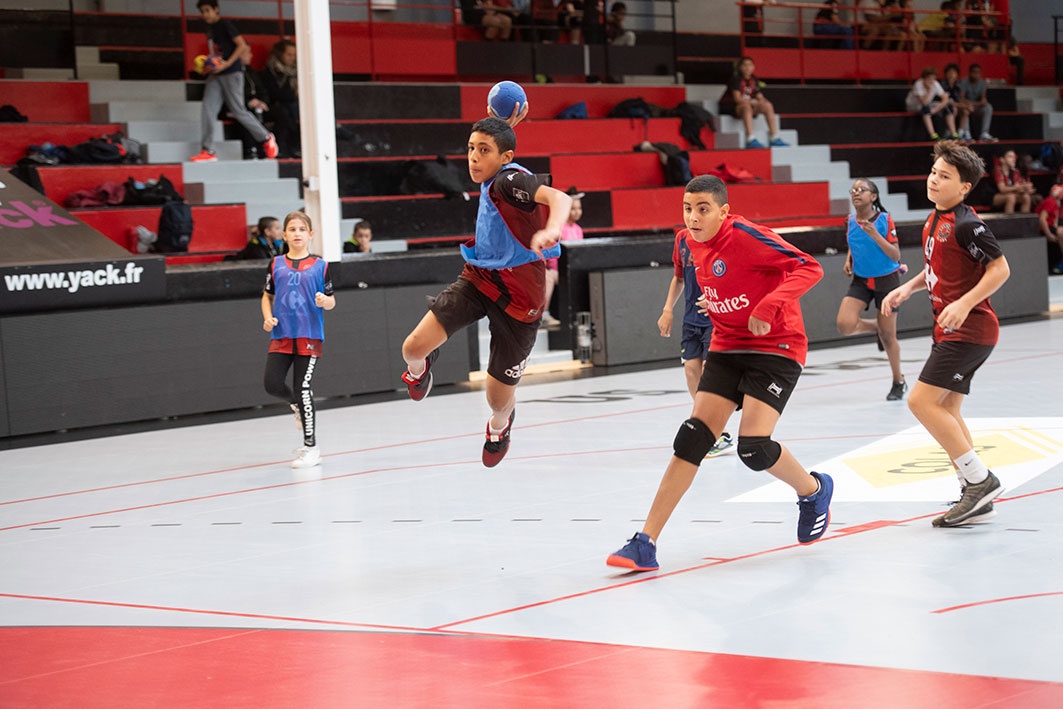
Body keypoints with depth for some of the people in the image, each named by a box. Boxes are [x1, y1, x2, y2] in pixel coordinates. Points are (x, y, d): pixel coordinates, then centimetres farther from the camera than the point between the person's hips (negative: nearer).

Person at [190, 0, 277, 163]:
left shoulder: (225, 25, -7)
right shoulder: (210, 29, 17)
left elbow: (242, 45, -15)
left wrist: (227, 64, -22)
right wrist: (208, 66, 10)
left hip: (231, 73, -8)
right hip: (215, 75, 8)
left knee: (238, 110, -5)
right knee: (208, 109, -5)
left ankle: (266, 138, 12)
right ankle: (208, 151, -7)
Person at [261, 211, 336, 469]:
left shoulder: (319, 266, 2)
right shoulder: (276, 264, 8)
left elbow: (331, 301, 5)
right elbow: (267, 296, 16)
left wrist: (325, 301, -18)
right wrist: (268, 318, -2)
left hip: (309, 335, -3)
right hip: (281, 335, 3)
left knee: (302, 388, -6)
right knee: (272, 384, -8)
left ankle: (311, 447, 3)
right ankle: (297, 405, 28)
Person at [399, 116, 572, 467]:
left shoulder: (510, 180, -23)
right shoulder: (491, 182, 3)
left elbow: (559, 197, -47)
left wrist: (551, 229, -64)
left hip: (518, 298, -6)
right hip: (478, 279, 6)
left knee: (498, 397, 7)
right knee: (414, 347, -16)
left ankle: (499, 424, 49)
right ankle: (419, 368, 26)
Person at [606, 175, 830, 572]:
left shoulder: (746, 237, -20)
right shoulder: (693, 244, 2)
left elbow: (810, 268, -25)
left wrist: (770, 305, -35)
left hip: (776, 347, -6)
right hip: (727, 348, 6)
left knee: (753, 447, -18)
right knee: (692, 438, -7)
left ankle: (814, 491, 16)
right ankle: (646, 543, -9)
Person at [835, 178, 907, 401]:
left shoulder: (885, 219, -14)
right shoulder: (850, 220, -1)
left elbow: (895, 256, -18)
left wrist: (874, 234, -29)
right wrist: (848, 260, 0)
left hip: (886, 280, -4)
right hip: (861, 280, 4)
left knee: (888, 336, 3)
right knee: (845, 324, -18)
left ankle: (898, 382, 25)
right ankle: (875, 327, 16)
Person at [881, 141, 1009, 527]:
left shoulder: (966, 223, -16)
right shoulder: (935, 220, 12)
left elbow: (1000, 268, -18)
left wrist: (964, 304, -26)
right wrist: (907, 288, 12)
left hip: (969, 330, -10)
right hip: (948, 331, 10)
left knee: (921, 401, -15)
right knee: (945, 411, 10)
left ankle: (980, 481, -9)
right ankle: (976, 498, 16)